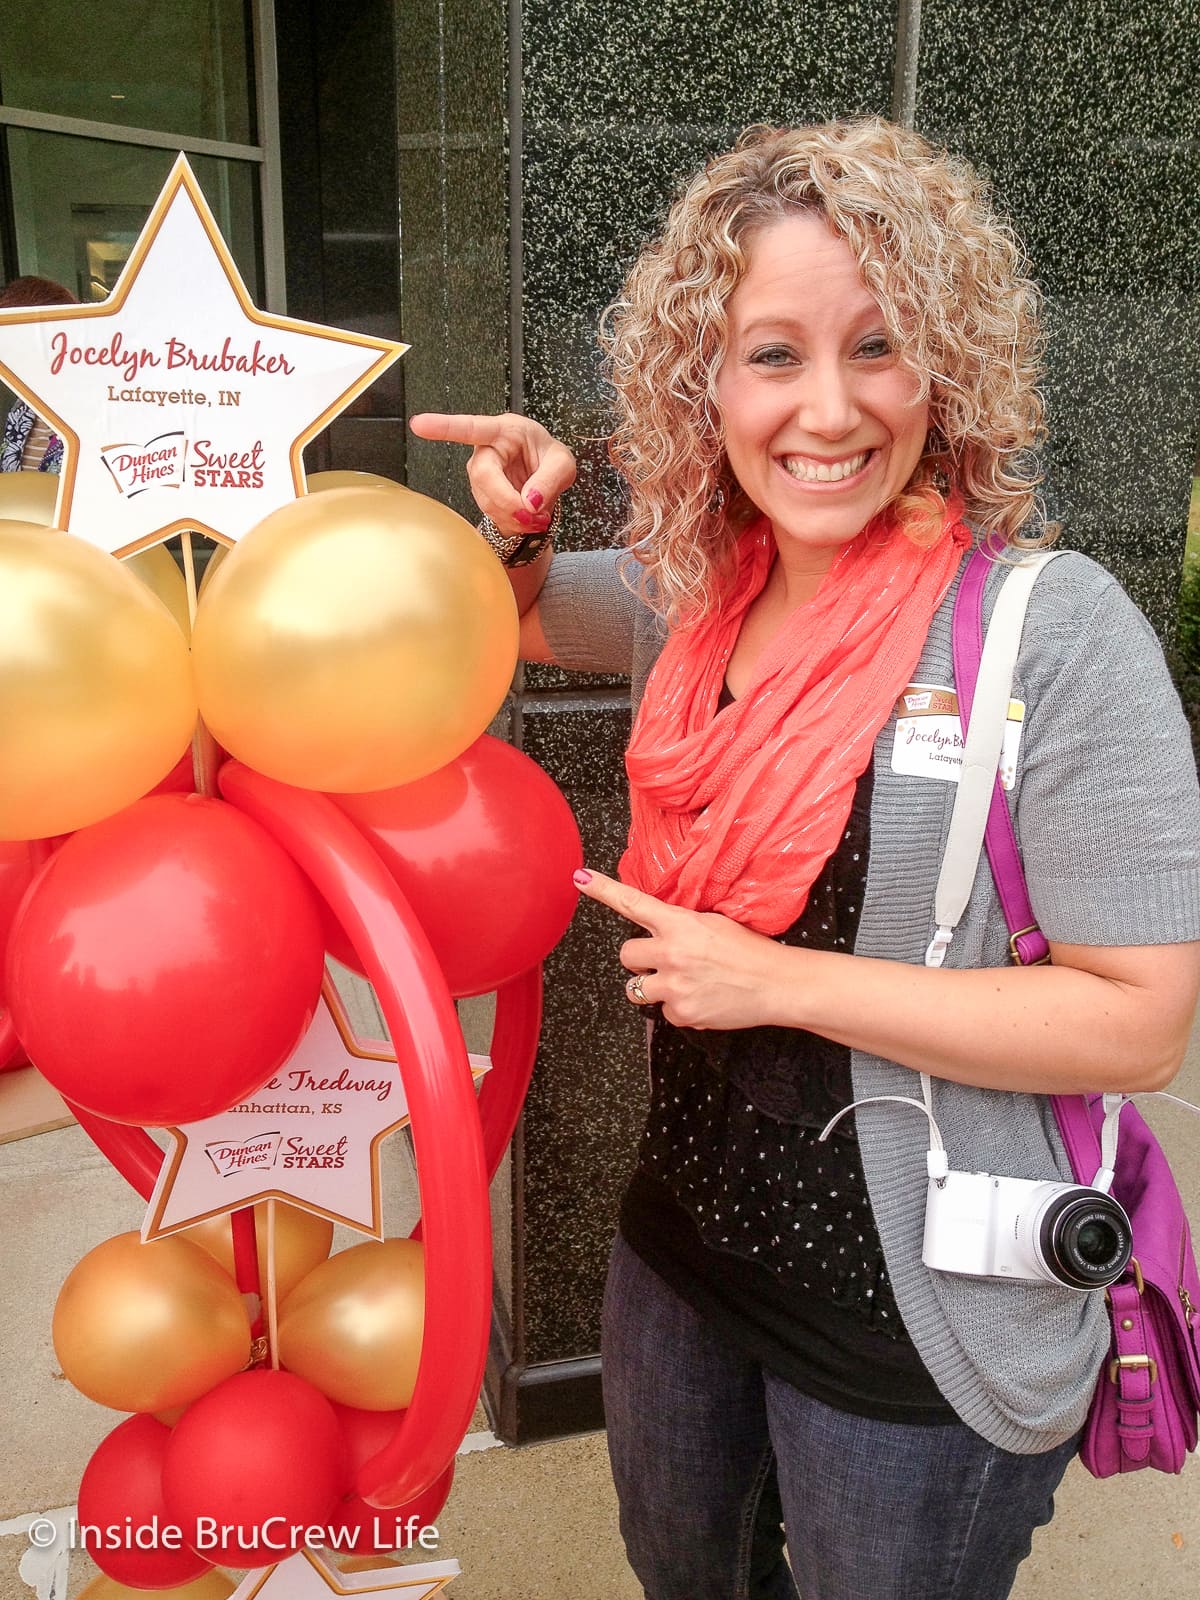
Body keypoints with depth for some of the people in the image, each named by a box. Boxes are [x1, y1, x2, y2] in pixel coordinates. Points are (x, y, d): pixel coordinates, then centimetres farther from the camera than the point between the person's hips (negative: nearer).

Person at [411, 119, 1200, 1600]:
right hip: (684, 1234, 6)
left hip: (914, 1325, -5)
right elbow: (527, 620, 16)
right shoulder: (699, 588, -5)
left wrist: (779, 980, -24)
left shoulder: (1050, 626, -22)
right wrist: (522, 525, -7)